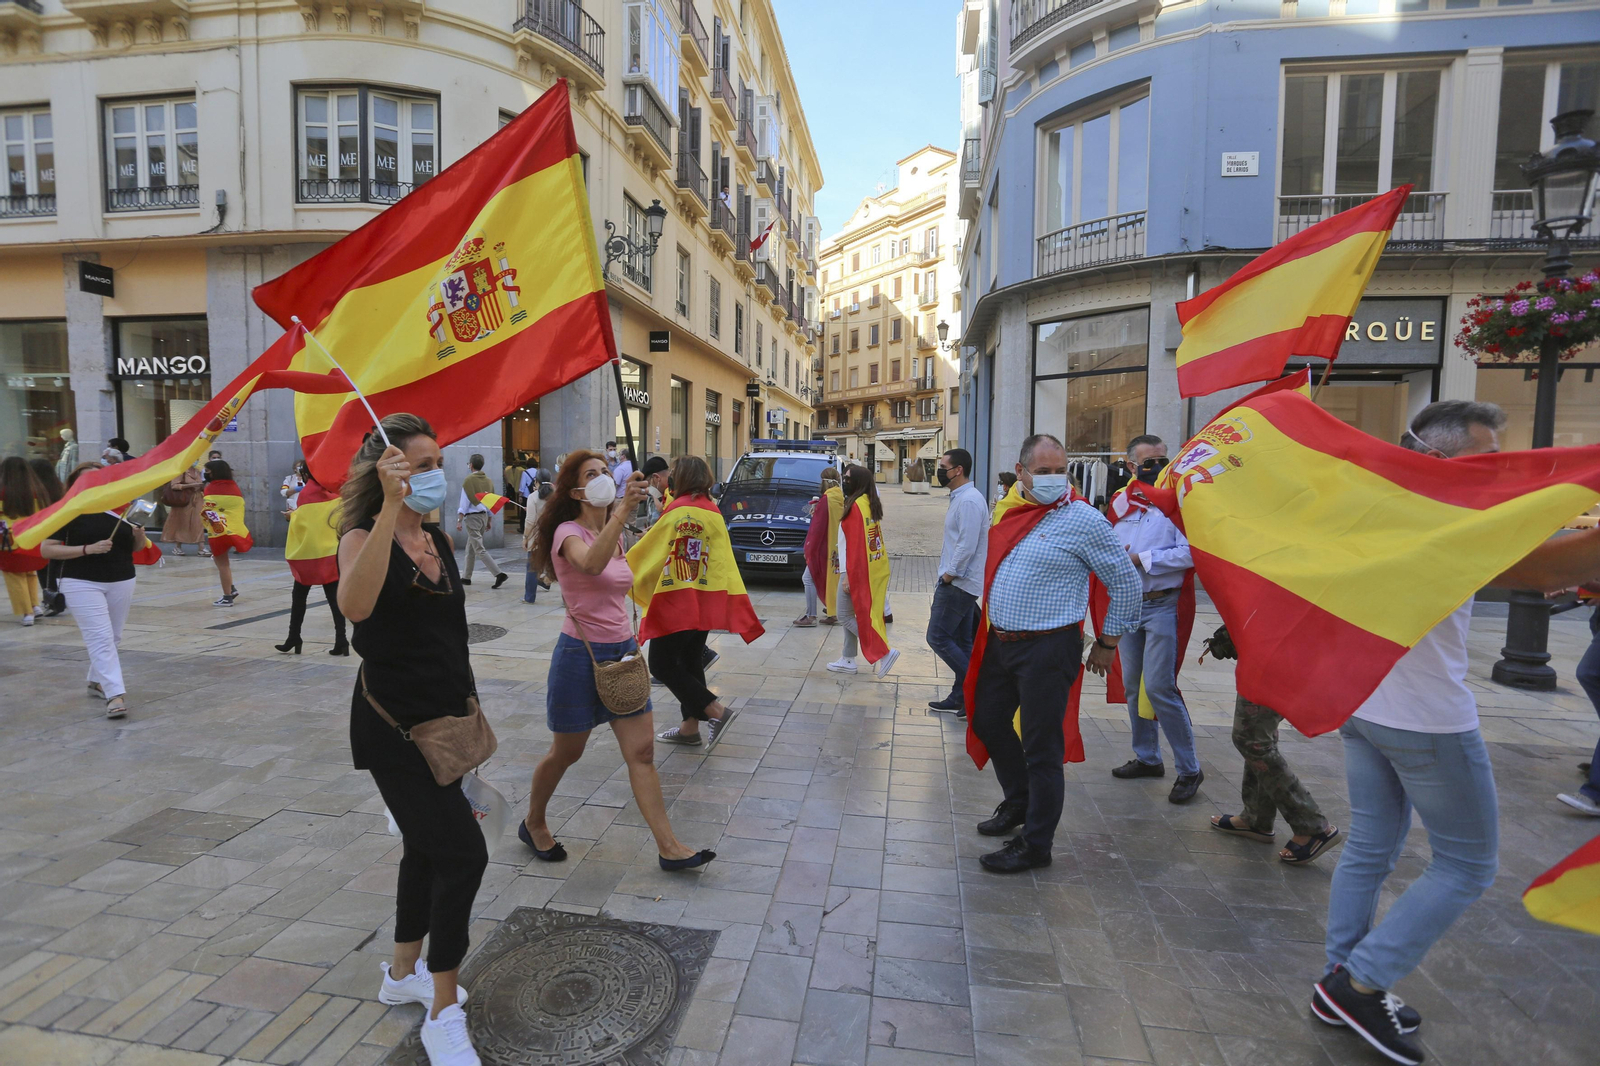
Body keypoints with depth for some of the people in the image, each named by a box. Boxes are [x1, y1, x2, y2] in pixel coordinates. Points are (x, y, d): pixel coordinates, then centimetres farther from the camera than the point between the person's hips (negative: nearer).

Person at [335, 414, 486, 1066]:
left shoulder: (440, 538, 7)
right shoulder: (363, 538, -14)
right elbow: (354, 604, -38)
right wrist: (391, 507, -41)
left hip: (445, 717, 8)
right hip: (394, 725, -8)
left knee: (427, 847, 21)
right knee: (464, 853, -10)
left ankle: (404, 973, 43)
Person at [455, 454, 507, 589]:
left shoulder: (468, 480, -11)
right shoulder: (487, 480, 8)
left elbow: (464, 502, -14)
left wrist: (459, 520, -11)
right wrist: (489, 521, 19)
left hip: (472, 517, -7)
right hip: (484, 516, 7)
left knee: (479, 549, -8)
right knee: (471, 549, 18)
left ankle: (499, 573, -20)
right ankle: (466, 577, 25)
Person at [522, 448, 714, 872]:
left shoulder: (614, 534, 10)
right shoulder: (568, 533, -13)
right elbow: (591, 564, -39)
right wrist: (623, 510, -47)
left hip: (622, 652, 6)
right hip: (581, 655, -6)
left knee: (642, 752, 3)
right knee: (566, 753, 11)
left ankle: (669, 847, 8)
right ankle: (533, 825, 38)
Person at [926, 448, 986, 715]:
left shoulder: (969, 500, -18)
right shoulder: (959, 498, 15)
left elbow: (967, 545, -24)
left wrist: (949, 574, -15)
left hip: (958, 584, -10)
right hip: (958, 582, 10)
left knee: (937, 637, -7)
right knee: (960, 642, 13)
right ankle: (961, 698, 22)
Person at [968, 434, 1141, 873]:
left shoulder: (1083, 519, -11)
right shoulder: (1008, 512, 7)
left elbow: (1127, 583, -5)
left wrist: (1107, 643, 0)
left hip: (1047, 648, -7)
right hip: (999, 641, 8)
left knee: (1041, 746, 2)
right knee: (987, 721, 18)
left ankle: (1035, 844, 19)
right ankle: (1019, 801, 42)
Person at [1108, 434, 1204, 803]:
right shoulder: (1121, 503, 10)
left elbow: (1189, 552, -19)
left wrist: (1141, 558, -15)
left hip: (1162, 606, -6)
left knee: (1159, 688, -9)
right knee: (1133, 686, 13)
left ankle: (1189, 769, 7)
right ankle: (1147, 758, 29)